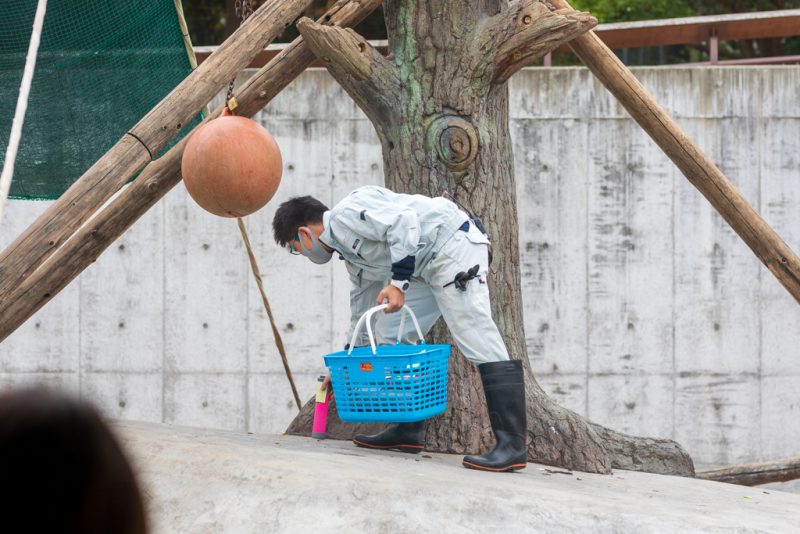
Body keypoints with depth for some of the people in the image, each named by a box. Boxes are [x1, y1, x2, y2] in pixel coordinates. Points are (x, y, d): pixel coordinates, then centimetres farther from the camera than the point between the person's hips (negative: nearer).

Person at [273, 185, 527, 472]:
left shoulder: (347, 214, -9)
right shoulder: (350, 252, 21)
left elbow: (403, 220, -23)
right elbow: (362, 309, 31)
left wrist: (398, 282, -23)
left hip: (454, 244, -11)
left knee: (479, 343, -18)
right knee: (392, 338, 12)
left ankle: (513, 445, -24)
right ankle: (409, 430, 14)